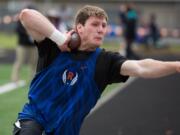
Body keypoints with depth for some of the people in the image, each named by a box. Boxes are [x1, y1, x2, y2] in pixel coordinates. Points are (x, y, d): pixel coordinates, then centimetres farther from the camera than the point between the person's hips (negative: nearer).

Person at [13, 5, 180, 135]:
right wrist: (59, 38, -29)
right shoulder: (55, 47, -11)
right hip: (33, 116, -3)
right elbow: (26, 15, -24)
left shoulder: (105, 61, -9)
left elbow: (141, 67, -25)